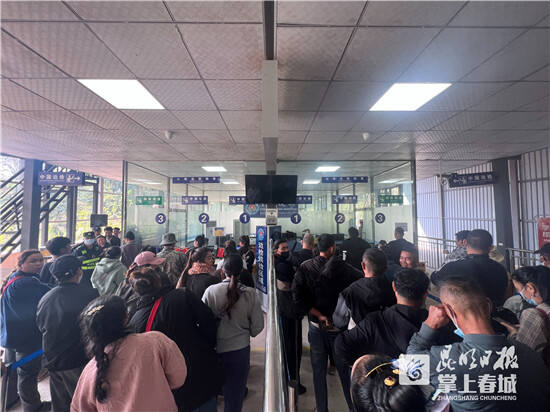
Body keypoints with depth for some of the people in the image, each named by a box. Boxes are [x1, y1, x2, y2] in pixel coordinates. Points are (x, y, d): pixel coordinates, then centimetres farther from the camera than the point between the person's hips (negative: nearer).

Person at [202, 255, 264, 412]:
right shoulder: (250, 294, -17)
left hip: (214, 349, 1)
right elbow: (258, 326, -9)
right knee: (235, 395, 20)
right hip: (240, 350, 0)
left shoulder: (210, 291, -18)